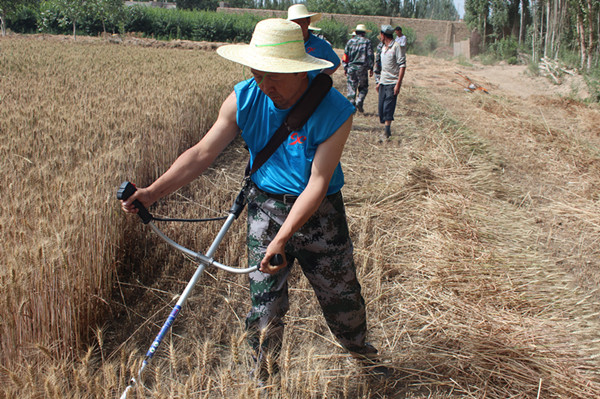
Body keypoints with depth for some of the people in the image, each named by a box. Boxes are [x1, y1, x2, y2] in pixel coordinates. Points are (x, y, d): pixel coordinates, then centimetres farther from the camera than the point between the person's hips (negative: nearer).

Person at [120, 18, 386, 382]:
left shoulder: (334, 111, -22)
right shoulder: (245, 99, -13)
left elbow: (318, 183, -23)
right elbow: (203, 153, -12)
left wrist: (282, 238, -28)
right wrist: (153, 192, -21)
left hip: (320, 213, -1)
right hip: (265, 207, 2)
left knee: (341, 294, 15)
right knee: (264, 301, 5)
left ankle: (361, 351, 47)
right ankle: (263, 379, 29)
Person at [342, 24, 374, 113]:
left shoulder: (350, 41, 7)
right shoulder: (367, 42, 1)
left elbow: (345, 55, 6)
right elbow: (370, 56, -3)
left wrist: (345, 68, 11)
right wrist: (371, 68, 1)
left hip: (351, 67, 2)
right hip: (362, 68, -2)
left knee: (351, 88, 7)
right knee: (363, 87, 10)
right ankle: (359, 102, -9)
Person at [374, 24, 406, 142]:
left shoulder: (396, 47, -11)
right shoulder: (382, 47, 14)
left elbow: (402, 66, -14)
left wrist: (398, 84, -19)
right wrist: (378, 82, 18)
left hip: (393, 83, -8)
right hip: (383, 82, 8)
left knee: (388, 108, -10)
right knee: (381, 108, 8)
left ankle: (386, 133, -7)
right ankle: (387, 129, 20)